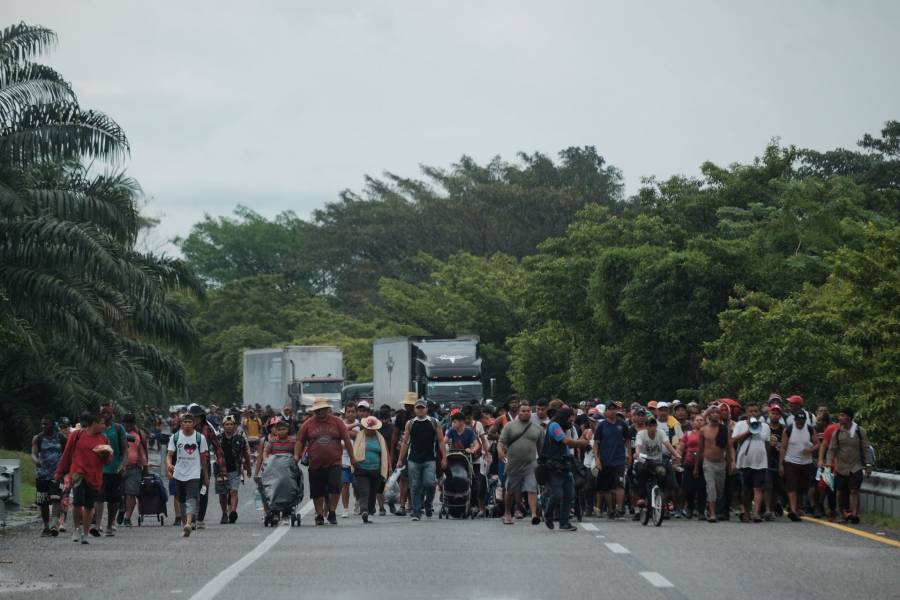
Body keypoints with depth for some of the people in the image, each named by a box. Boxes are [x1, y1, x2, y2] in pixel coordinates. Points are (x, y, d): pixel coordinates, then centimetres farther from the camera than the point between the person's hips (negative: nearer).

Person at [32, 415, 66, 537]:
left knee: (56, 499, -17)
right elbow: (33, 453, -7)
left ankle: (55, 524, -27)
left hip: (57, 473, -2)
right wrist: (37, 460, -29)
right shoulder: (37, 439, 4)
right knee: (43, 502, 5)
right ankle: (46, 527, 16)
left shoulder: (61, 438, 3)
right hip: (42, 475, 2)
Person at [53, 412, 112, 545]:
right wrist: (59, 473, 9)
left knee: (89, 506, 8)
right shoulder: (77, 435, 1)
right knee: (78, 502, -18)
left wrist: (106, 455, -7)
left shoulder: (103, 439, 13)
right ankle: (77, 528, 4)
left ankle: (85, 534, 19)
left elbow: (109, 460, 17)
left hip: (95, 478, 4)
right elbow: (67, 454, 6)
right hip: (78, 473, -4)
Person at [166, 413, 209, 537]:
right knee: (182, 500, 11)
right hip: (179, 474, 3)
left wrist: (206, 476, 11)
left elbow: (204, 457, 8)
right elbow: (169, 454, 0)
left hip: (194, 474, -3)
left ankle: (189, 524, -31)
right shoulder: (175, 437, 3)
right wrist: (169, 465, -23)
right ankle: (184, 524, 23)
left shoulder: (200, 437, 1)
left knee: (191, 499, -18)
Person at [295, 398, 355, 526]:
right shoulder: (308, 424, 4)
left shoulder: (337, 422, 4)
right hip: (315, 465, 1)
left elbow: (347, 440, 7)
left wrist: (352, 457, 8)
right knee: (317, 492, 5)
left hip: (334, 463, -1)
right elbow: (299, 442, 8)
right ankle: (319, 515, 18)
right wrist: (296, 456, -4)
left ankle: (332, 512, 3)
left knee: (335, 486, -13)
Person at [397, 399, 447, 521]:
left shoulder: (434, 423, 6)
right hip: (413, 460, 1)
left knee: (429, 483, -14)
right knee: (415, 487, 0)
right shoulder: (410, 424, 8)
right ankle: (416, 512, 8)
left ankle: (428, 505, 11)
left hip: (430, 460, -1)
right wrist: (400, 459, 5)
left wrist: (444, 458, -2)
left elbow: (441, 441, 6)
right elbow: (405, 442, 10)